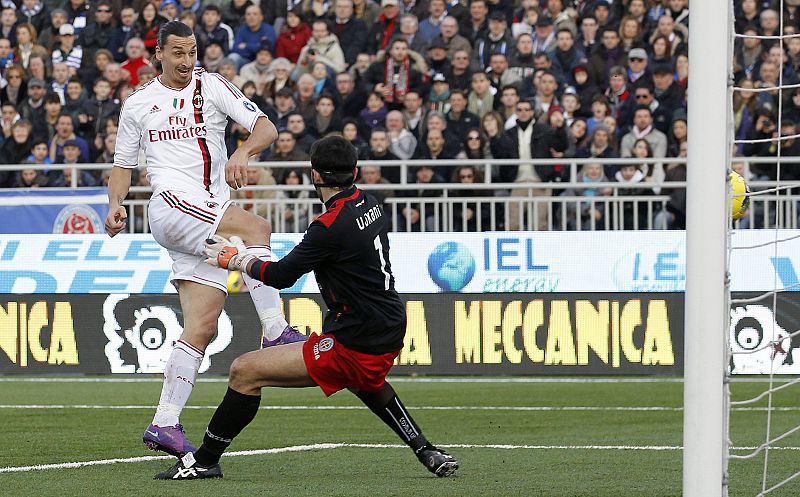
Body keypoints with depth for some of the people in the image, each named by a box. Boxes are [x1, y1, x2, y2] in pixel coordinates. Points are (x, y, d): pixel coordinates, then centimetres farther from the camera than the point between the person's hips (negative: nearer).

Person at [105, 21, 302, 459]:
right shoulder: (137, 105, 13)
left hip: (212, 216, 3)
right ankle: (276, 333, -31)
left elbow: (266, 127, 1)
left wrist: (242, 153, -21)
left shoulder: (212, 87, 10)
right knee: (256, 227, -29)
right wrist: (115, 204, 0)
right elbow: (123, 165, 20)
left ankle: (164, 424, -3)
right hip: (172, 204, -3)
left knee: (202, 328, -5)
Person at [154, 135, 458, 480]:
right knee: (363, 382, 43)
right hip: (391, 333, 9)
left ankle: (204, 461, 3)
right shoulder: (369, 204, 4)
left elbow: (281, 276, -11)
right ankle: (427, 452, 37)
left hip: (356, 345, -9)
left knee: (244, 371, -6)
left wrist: (236, 259, 6)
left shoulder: (331, 227, -21)